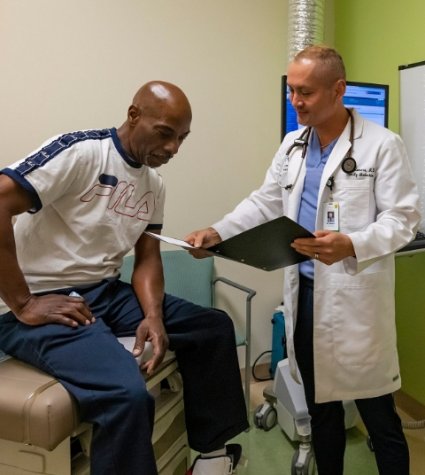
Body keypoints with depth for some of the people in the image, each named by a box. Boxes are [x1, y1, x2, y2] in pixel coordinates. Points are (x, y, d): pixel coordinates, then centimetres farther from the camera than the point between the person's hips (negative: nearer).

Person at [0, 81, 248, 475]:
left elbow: (148, 257, 9)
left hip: (107, 293, 8)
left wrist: (154, 316, -11)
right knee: (127, 393, -31)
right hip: (43, 302, -8)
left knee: (214, 327, 4)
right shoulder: (80, 151, -16)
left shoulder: (153, 184, 9)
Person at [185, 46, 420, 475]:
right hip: (305, 292, 6)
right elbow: (265, 203, 12)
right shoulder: (292, 145, 10)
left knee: (377, 415, 8)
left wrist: (352, 245, -31)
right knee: (320, 406, 20)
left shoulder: (381, 144, -9)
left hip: (355, 296, -5)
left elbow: (402, 218, -12)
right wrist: (218, 232, -3)